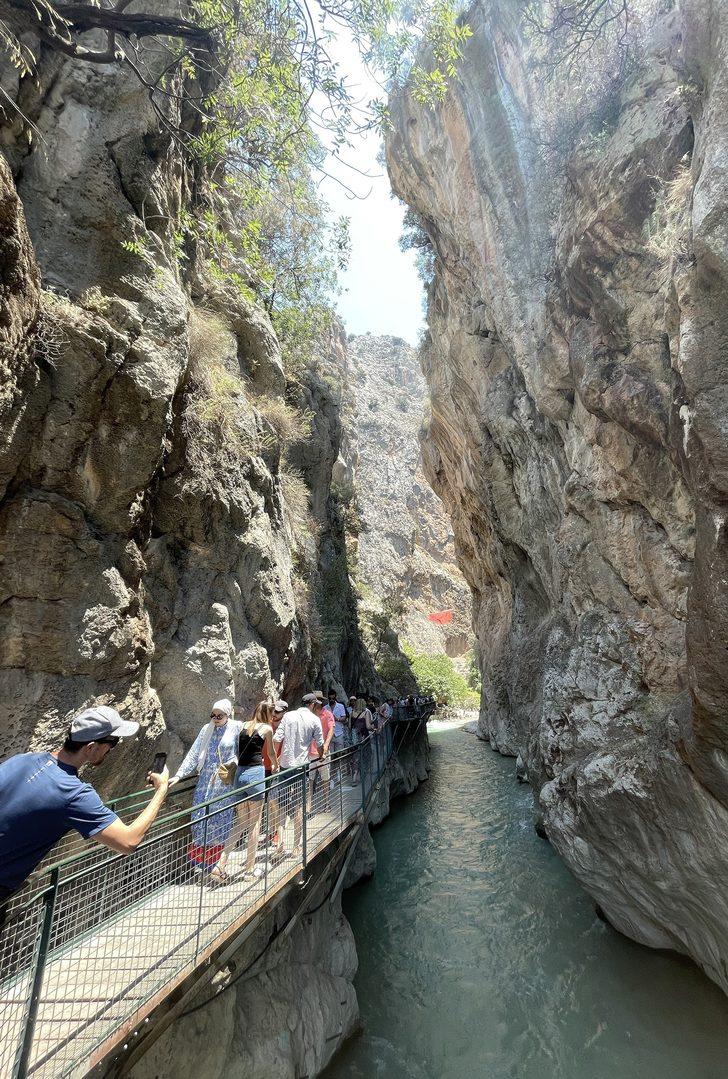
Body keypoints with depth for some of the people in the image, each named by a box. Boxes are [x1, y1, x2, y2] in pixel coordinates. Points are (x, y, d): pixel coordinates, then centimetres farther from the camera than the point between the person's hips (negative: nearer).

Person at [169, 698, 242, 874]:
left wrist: (232, 762, -14)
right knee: (200, 818, 2)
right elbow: (194, 754, 0)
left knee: (220, 819, 6)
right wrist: (179, 775, -5)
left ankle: (217, 862, 22)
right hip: (205, 781, 3)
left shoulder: (236, 728, -8)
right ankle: (199, 858, 18)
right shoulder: (207, 729, 1)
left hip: (224, 782, -3)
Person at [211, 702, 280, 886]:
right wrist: (275, 766, 35)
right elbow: (271, 753, 15)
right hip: (255, 774, -5)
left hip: (240, 774, 6)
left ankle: (220, 865, 10)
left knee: (240, 823, 16)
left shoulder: (245, 727, 14)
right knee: (254, 823, 8)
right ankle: (250, 869, 17)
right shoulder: (267, 728, 0)